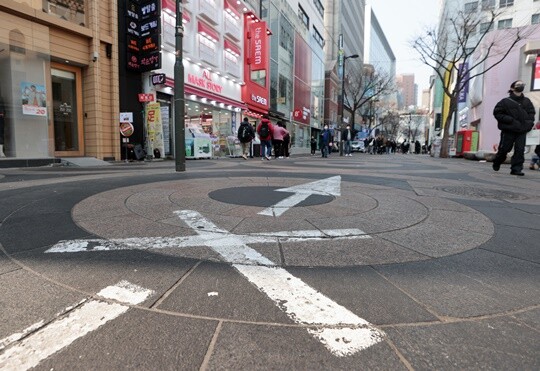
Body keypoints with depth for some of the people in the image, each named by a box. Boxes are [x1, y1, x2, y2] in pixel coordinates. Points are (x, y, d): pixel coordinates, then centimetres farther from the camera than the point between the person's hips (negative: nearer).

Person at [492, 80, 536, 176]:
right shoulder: (506, 101, -2)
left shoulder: (527, 101, 12)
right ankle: (496, 163, 25)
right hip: (508, 130, -4)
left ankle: (516, 169, -2)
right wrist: (511, 120, -13)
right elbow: (497, 113, -5)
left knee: (520, 150, -5)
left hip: (522, 131, 4)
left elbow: (531, 113, 22)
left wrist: (529, 121, 3)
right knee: (504, 148, 1)